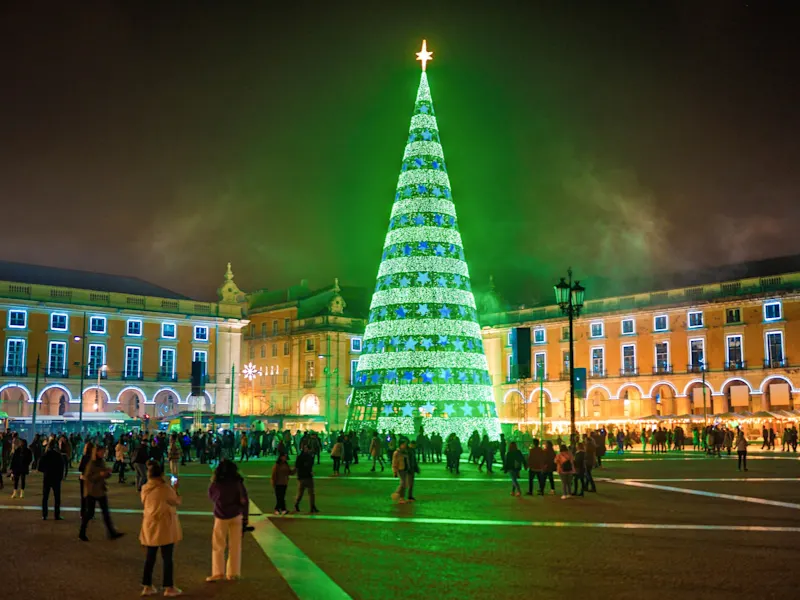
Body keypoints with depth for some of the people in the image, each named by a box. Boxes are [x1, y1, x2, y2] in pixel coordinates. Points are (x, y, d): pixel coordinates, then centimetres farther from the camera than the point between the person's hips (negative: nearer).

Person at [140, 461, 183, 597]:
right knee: (167, 558, 4)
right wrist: (175, 489, 9)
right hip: (164, 527, -6)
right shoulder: (166, 488, -19)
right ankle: (169, 588, 10)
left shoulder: (145, 489, -1)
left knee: (150, 557, 15)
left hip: (150, 527, 6)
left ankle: (147, 586, 21)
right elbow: (177, 501, -5)